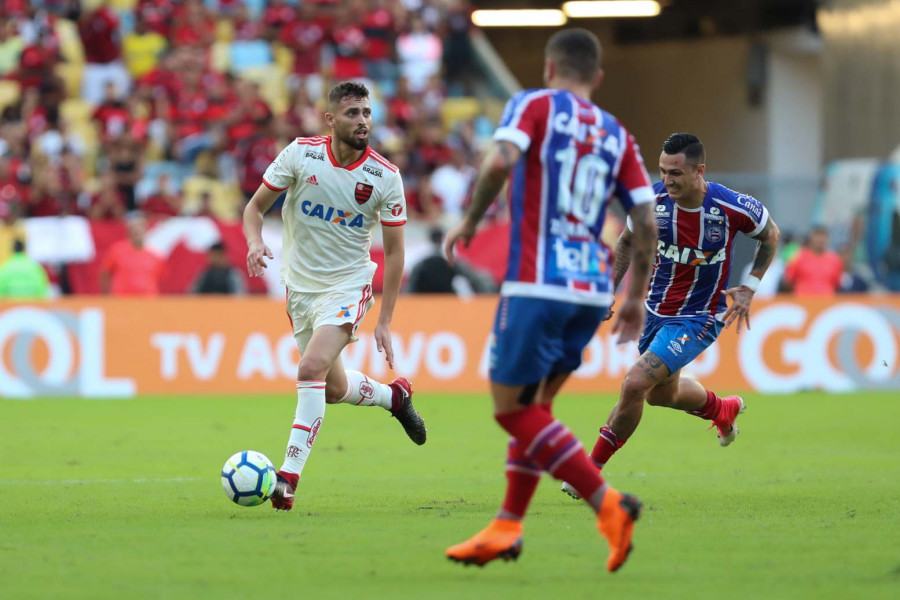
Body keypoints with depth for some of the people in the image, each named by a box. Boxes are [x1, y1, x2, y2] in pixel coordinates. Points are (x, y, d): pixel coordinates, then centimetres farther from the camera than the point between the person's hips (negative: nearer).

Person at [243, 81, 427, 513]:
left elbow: (394, 252, -4)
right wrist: (255, 242, -24)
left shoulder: (385, 177, -12)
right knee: (333, 388, 13)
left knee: (312, 369, -25)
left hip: (348, 286, -3)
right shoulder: (300, 154, -10)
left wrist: (384, 321, -8)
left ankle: (289, 476, -20)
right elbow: (255, 206, -1)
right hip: (300, 286, 3)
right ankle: (393, 396, 46)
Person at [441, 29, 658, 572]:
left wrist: (470, 222, -5)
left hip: (538, 286, -6)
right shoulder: (617, 135, 13)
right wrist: (637, 296, 16)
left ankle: (607, 503, -14)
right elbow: (647, 220, 8)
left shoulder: (535, 105, 0)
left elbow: (502, 160, -19)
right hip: (592, 290, 6)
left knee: (513, 408, -1)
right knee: (533, 406, 18)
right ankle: (507, 529, 16)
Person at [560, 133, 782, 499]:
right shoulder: (653, 200, -14)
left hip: (698, 318, -5)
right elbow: (628, 240, 8)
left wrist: (748, 288, -6)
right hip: (656, 310, 5)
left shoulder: (733, 208, -22)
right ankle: (723, 409, 57)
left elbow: (771, 236, 0)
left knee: (635, 384, -19)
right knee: (662, 394, 24)